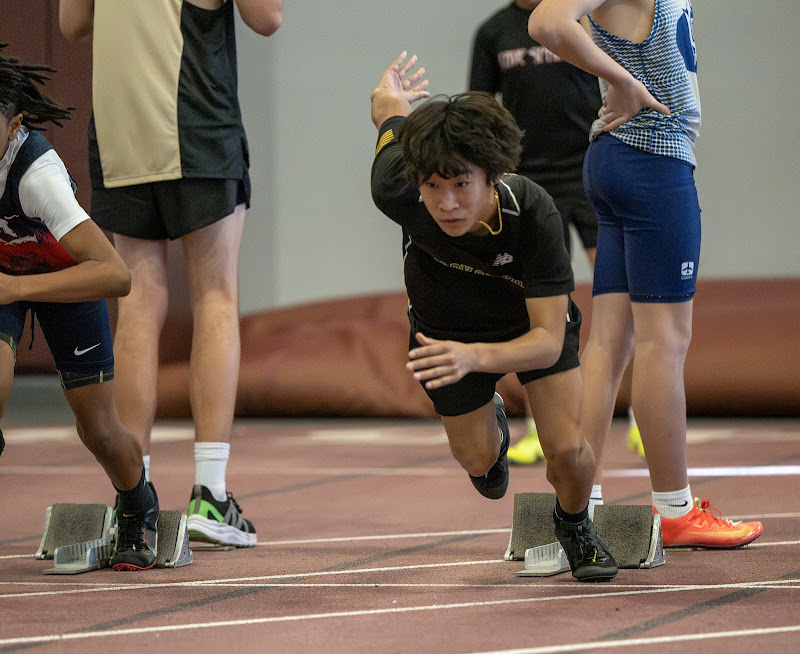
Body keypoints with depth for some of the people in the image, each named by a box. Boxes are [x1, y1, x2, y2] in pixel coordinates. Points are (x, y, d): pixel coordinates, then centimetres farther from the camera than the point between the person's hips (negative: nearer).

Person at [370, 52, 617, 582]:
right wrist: (391, 96, 11)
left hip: (533, 321, -2)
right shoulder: (398, 193, -38)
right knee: (478, 458, 12)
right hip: (447, 328, 2)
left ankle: (574, 523, 25)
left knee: (568, 451, -12)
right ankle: (491, 424, 51)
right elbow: (389, 104, -15)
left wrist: (473, 357, -60)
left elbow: (548, 339, -41)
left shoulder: (534, 214, -42)